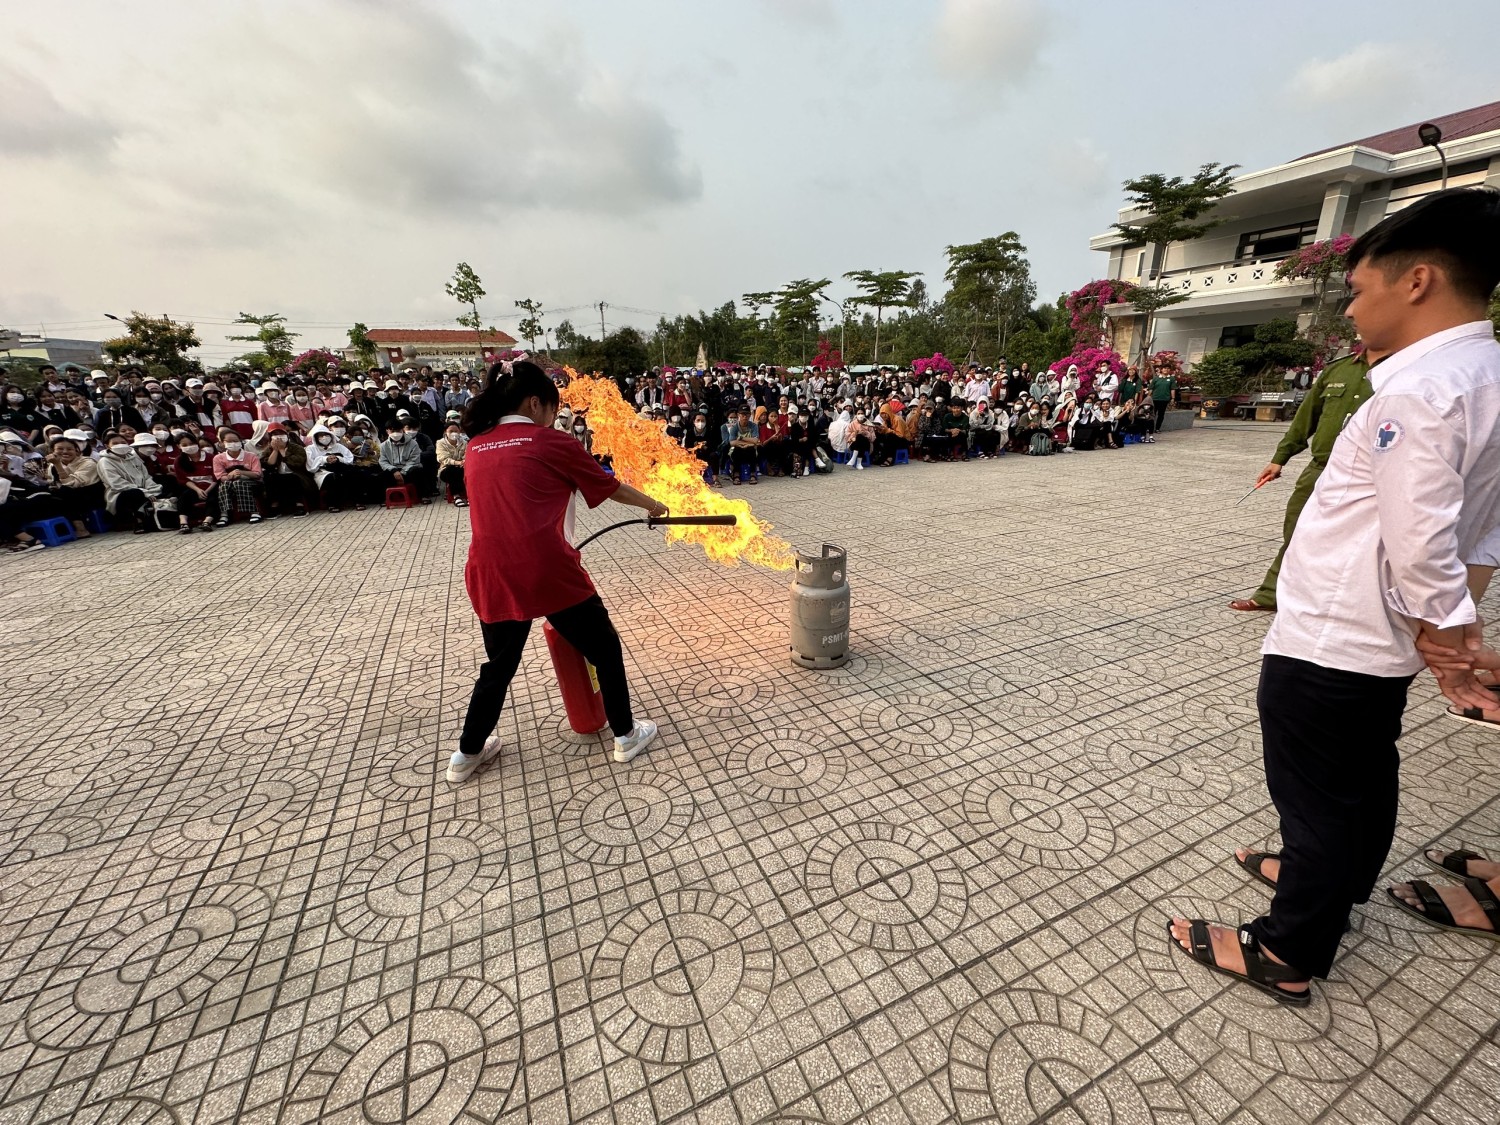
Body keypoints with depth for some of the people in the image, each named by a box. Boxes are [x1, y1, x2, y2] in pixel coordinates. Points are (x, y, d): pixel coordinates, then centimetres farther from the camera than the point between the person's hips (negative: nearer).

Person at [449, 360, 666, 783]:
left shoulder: (475, 448, 14)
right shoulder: (552, 443, -1)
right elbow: (611, 487, 9)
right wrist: (654, 505, 26)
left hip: (492, 575, 6)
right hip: (548, 572, -5)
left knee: (499, 664, 25)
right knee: (605, 649, 15)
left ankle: (468, 753, 37)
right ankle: (626, 734, 26)